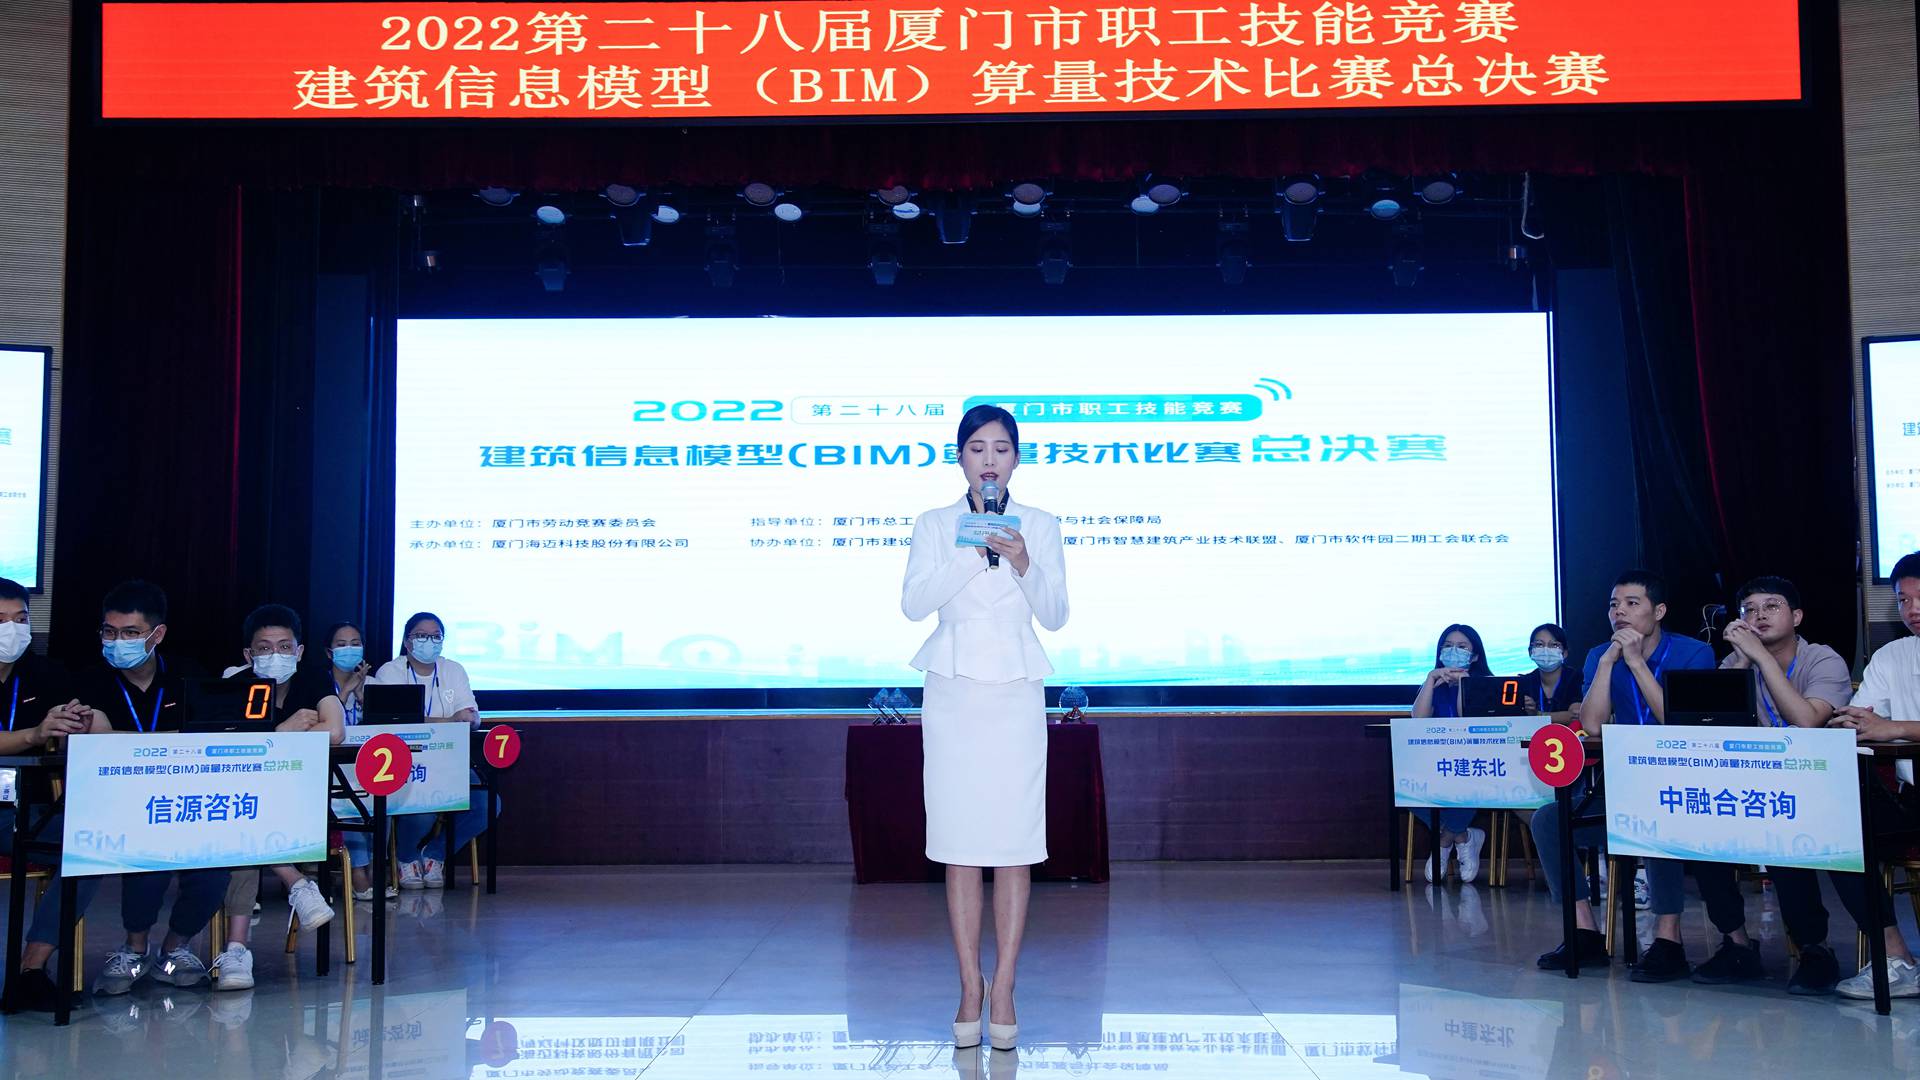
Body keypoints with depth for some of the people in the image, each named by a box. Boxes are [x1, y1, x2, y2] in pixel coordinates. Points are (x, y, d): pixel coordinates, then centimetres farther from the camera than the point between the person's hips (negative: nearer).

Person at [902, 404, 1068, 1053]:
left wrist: (1023, 564, -17)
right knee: (959, 845, 1)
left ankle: (1003, 990, 6)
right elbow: (913, 603, -7)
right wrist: (974, 555, -18)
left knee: (1014, 846, -2)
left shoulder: (1040, 526, 7)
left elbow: (1055, 615, 1)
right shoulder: (934, 525, 7)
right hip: (953, 692, 0)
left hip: (1015, 694, 0)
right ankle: (971, 988, 10)